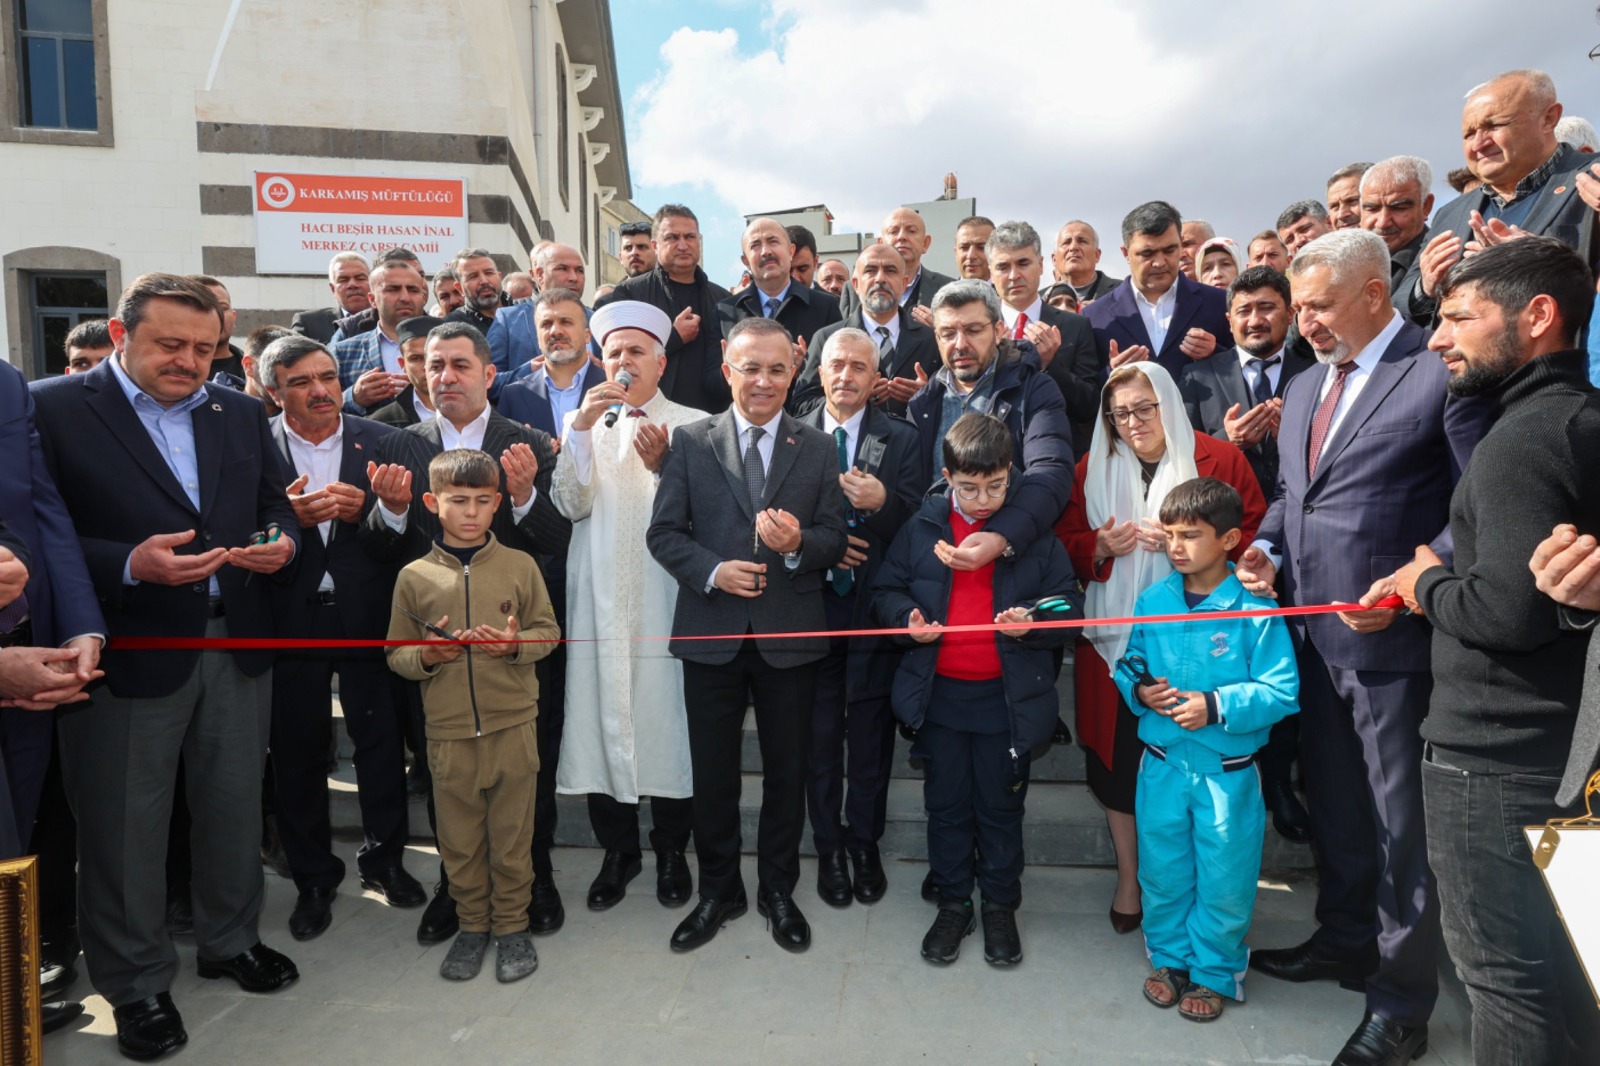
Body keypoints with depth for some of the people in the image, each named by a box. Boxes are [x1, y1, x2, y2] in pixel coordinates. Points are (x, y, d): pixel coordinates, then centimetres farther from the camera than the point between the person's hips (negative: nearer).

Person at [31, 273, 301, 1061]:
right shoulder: (51, 409, -6)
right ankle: (136, 984, 28)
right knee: (125, 826, 9)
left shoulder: (241, 413, 10)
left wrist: (281, 541, -7)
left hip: (238, 644, 5)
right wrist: (131, 565, -23)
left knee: (236, 806, 15)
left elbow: (274, 501, 15)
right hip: (129, 650, -4)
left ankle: (230, 939, 37)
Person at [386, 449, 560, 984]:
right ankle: (471, 925, 31)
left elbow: (548, 631, 4)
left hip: (512, 725, -1)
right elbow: (397, 655, 7)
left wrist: (515, 644, -15)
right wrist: (427, 657, -14)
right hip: (449, 732, 1)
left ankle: (512, 924, 27)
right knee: (459, 839, 12)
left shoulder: (520, 565, 0)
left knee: (512, 834, 9)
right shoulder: (415, 577, 1)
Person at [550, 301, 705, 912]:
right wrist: (582, 425, -10)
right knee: (602, 710, 5)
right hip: (601, 594, 2)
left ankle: (671, 849, 19)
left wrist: (661, 465, -17)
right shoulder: (584, 423, 13)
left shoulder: (691, 425, 5)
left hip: (666, 593, -2)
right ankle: (618, 849, 22)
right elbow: (572, 505, -2)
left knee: (666, 708, 1)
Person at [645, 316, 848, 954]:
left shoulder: (818, 450, 4)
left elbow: (835, 539, 1)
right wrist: (712, 571, -18)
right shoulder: (690, 443, 2)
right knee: (713, 773, 12)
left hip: (791, 635, 1)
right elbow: (664, 532, -2)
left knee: (786, 770, 13)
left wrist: (797, 543, -20)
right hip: (711, 633, 0)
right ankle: (718, 891, 32)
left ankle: (778, 891, 33)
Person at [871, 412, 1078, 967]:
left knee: (1002, 806, 14)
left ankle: (1001, 906, 33)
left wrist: (1033, 620, -20)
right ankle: (952, 904, 33)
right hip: (938, 694, 1)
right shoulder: (921, 527, -2)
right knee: (946, 805, 15)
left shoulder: (1035, 530, -4)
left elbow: (1069, 602, 0)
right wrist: (907, 617, -15)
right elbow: (885, 591, 6)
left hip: (1008, 697, -1)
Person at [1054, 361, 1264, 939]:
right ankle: (1129, 877, 25)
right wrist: (1101, 547, -9)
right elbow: (1068, 542, 12)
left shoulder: (1218, 458, -1)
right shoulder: (1093, 469, 8)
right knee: (1116, 756, 7)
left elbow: (1254, 536, -2)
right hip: (1113, 637, 3)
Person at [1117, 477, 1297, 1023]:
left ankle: (1215, 973, 32)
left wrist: (1216, 706, -22)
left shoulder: (1254, 610, -13)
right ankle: (1169, 957, 37)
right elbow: (1128, 665, 9)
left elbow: (1280, 690, -13)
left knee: (1223, 879, 11)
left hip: (1227, 770, -3)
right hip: (1162, 764, 4)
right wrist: (1139, 689, -11)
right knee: (1162, 870, 16)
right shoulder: (1152, 600, -1)